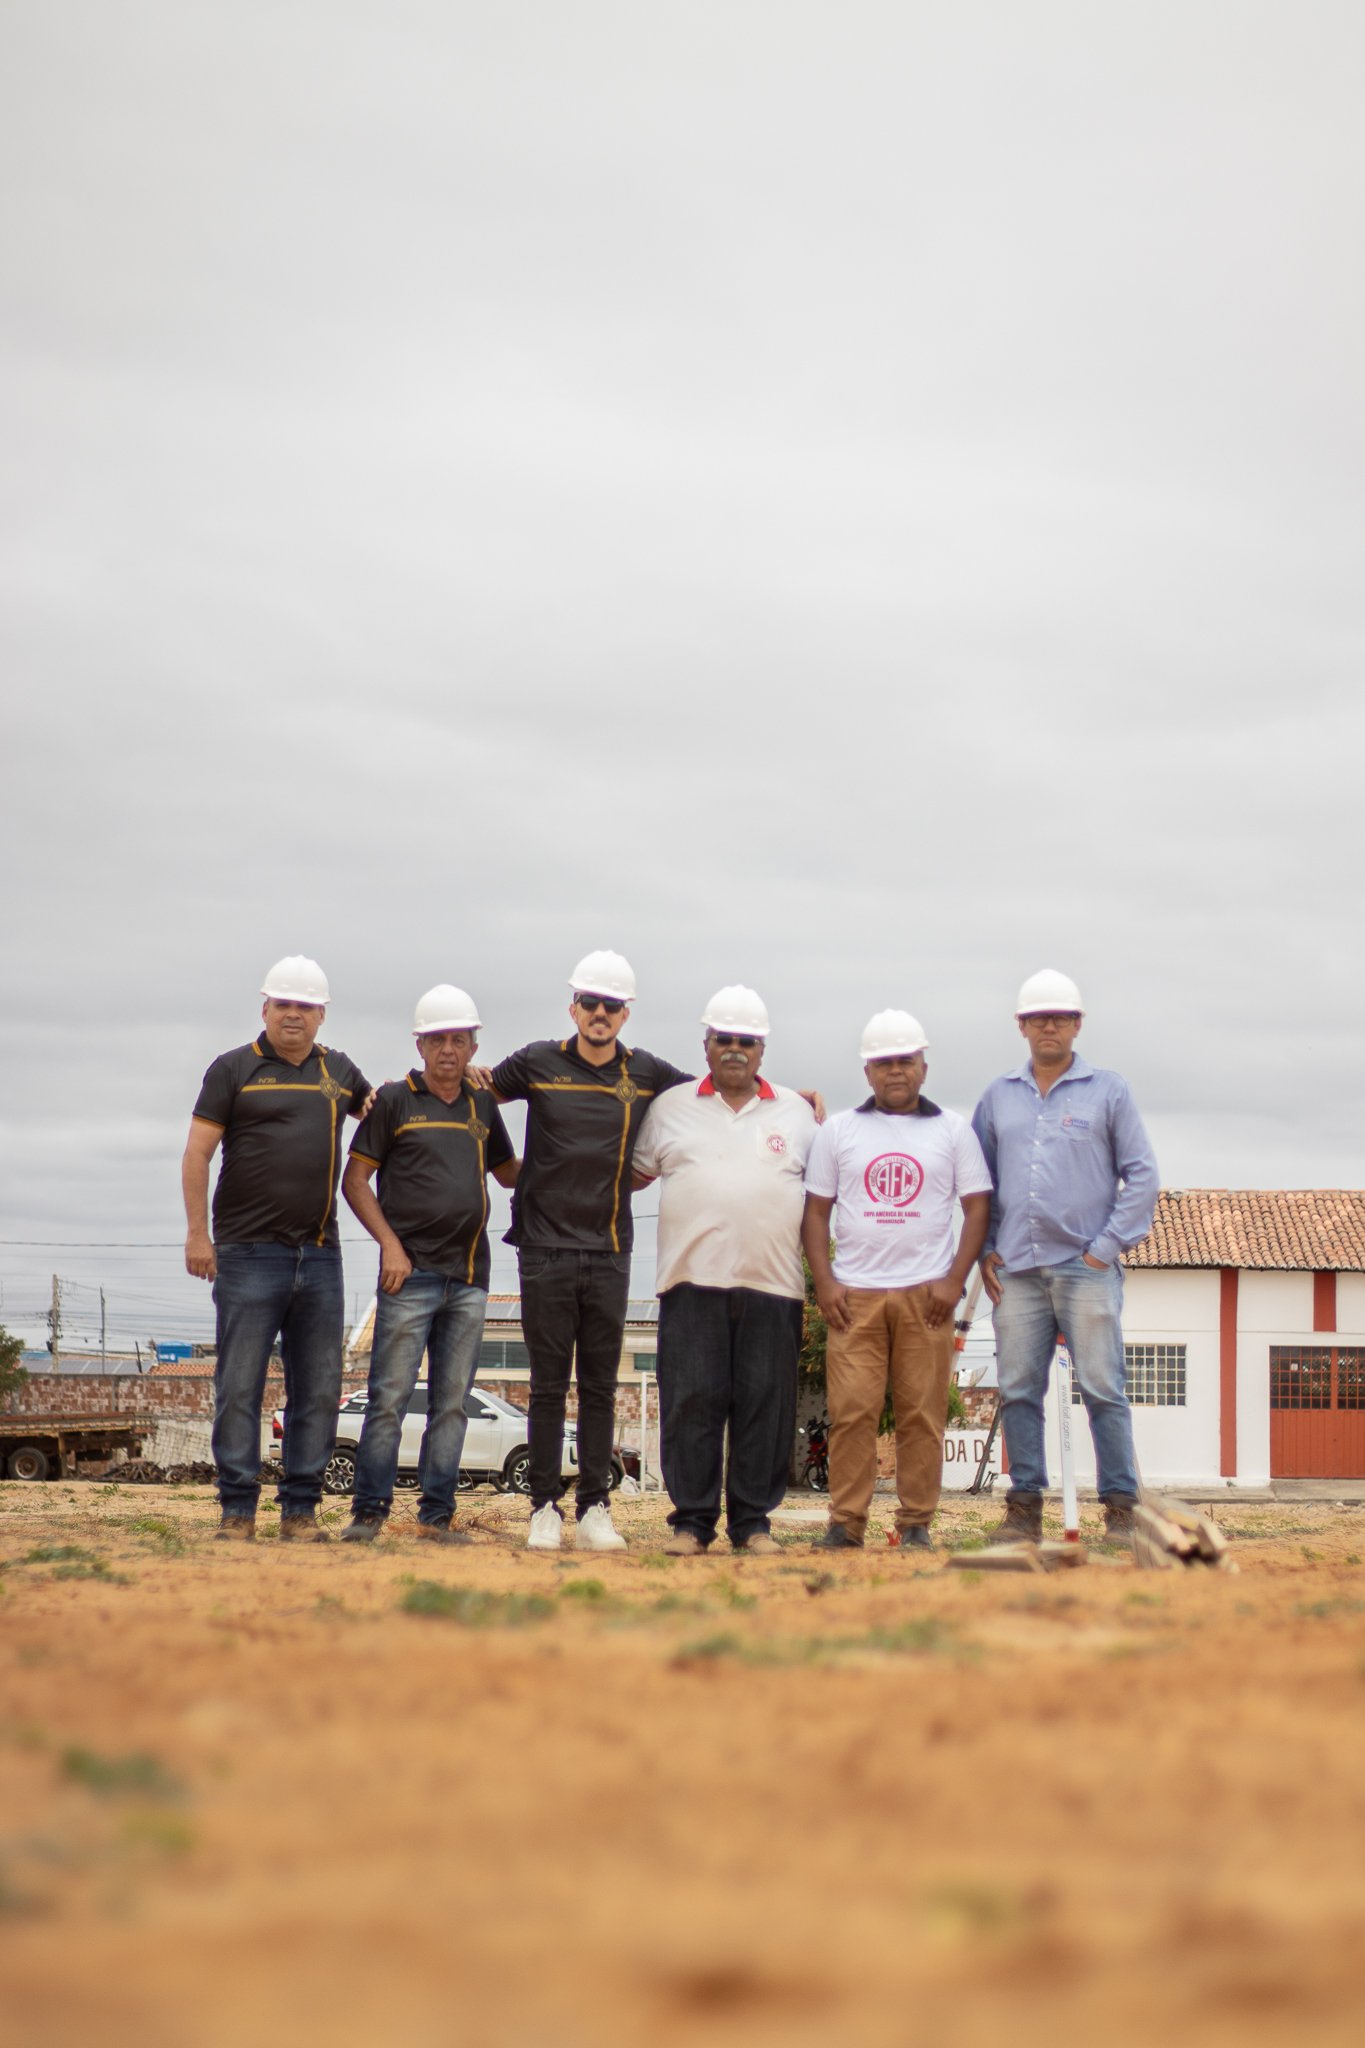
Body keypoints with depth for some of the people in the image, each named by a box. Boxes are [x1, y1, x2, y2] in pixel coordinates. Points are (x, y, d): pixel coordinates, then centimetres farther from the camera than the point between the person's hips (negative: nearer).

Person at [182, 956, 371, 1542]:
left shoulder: (339, 1071, 15)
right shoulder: (234, 1069, 3)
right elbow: (196, 1154, 1)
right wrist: (197, 1234, -7)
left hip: (320, 1254, 4)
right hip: (249, 1252, -4)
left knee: (318, 1389, 3)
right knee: (239, 1386, -3)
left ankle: (301, 1509, 10)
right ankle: (237, 1509, 3)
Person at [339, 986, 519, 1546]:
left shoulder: (481, 1105, 15)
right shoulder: (394, 1100, 2)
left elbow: (507, 1173, 27)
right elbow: (354, 1179, 1)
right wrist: (389, 1243, -9)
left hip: (469, 1276, 5)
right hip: (411, 1273, -4)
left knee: (452, 1403, 5)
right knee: (389, 1397, -6)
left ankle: (437, 1514, 10)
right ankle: (369, 1510, 0)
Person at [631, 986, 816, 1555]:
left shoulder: (795, 1111, 15)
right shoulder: (671, 1107, 12)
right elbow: (635, 1174, 19)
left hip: (772, 1281, 1)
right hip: (693, 1279, -1)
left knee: (765, 1403, 0)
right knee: (691, 1402, -4)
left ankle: (753, 1522, 8)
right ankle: (691, 1520, 3)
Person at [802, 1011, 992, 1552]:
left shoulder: (952, 1130, 10)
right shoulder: (839, 1130, 12)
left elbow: (977, 1206, 7)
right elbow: (816, 1210, 11)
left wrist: (955, 1280, -4)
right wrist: (824, 1281, -2)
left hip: (925, 1294, 0)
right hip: (854, 1294, 0)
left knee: (923, 1414, -1)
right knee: (851, 1411, -5)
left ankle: (916, 1523, 5)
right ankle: (846, 1524, 0)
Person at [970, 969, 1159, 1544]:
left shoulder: (1108, 1090, 6)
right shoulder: (999, 1096, 15)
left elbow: (1140, 1174, 3)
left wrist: (1109, 1245, -5)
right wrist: (984, 1251, 7)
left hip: (1086, 1266, -3)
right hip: (1016, 1271, 3)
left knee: (1104, 1390, -5)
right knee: (1018, 1392, 2)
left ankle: (1121, 1509, -2)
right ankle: (1024, 1508, 8)